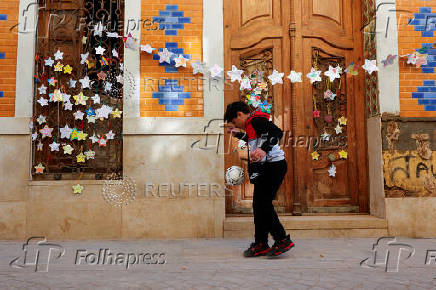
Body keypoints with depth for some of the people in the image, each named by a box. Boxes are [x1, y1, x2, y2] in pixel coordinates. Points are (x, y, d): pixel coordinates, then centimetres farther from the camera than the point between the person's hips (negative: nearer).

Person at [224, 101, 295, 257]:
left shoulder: (257, 120, -12)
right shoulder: (252, 123, 18)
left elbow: (277, 133, -27)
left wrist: (264, 149, -39)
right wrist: (236, 134, 41)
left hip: (274, 165, -10)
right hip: (265, 167, 11)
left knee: (264, 203, -10)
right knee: (259, 204, 9)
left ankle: (283, 240, 1)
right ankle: (261, 245, 14)